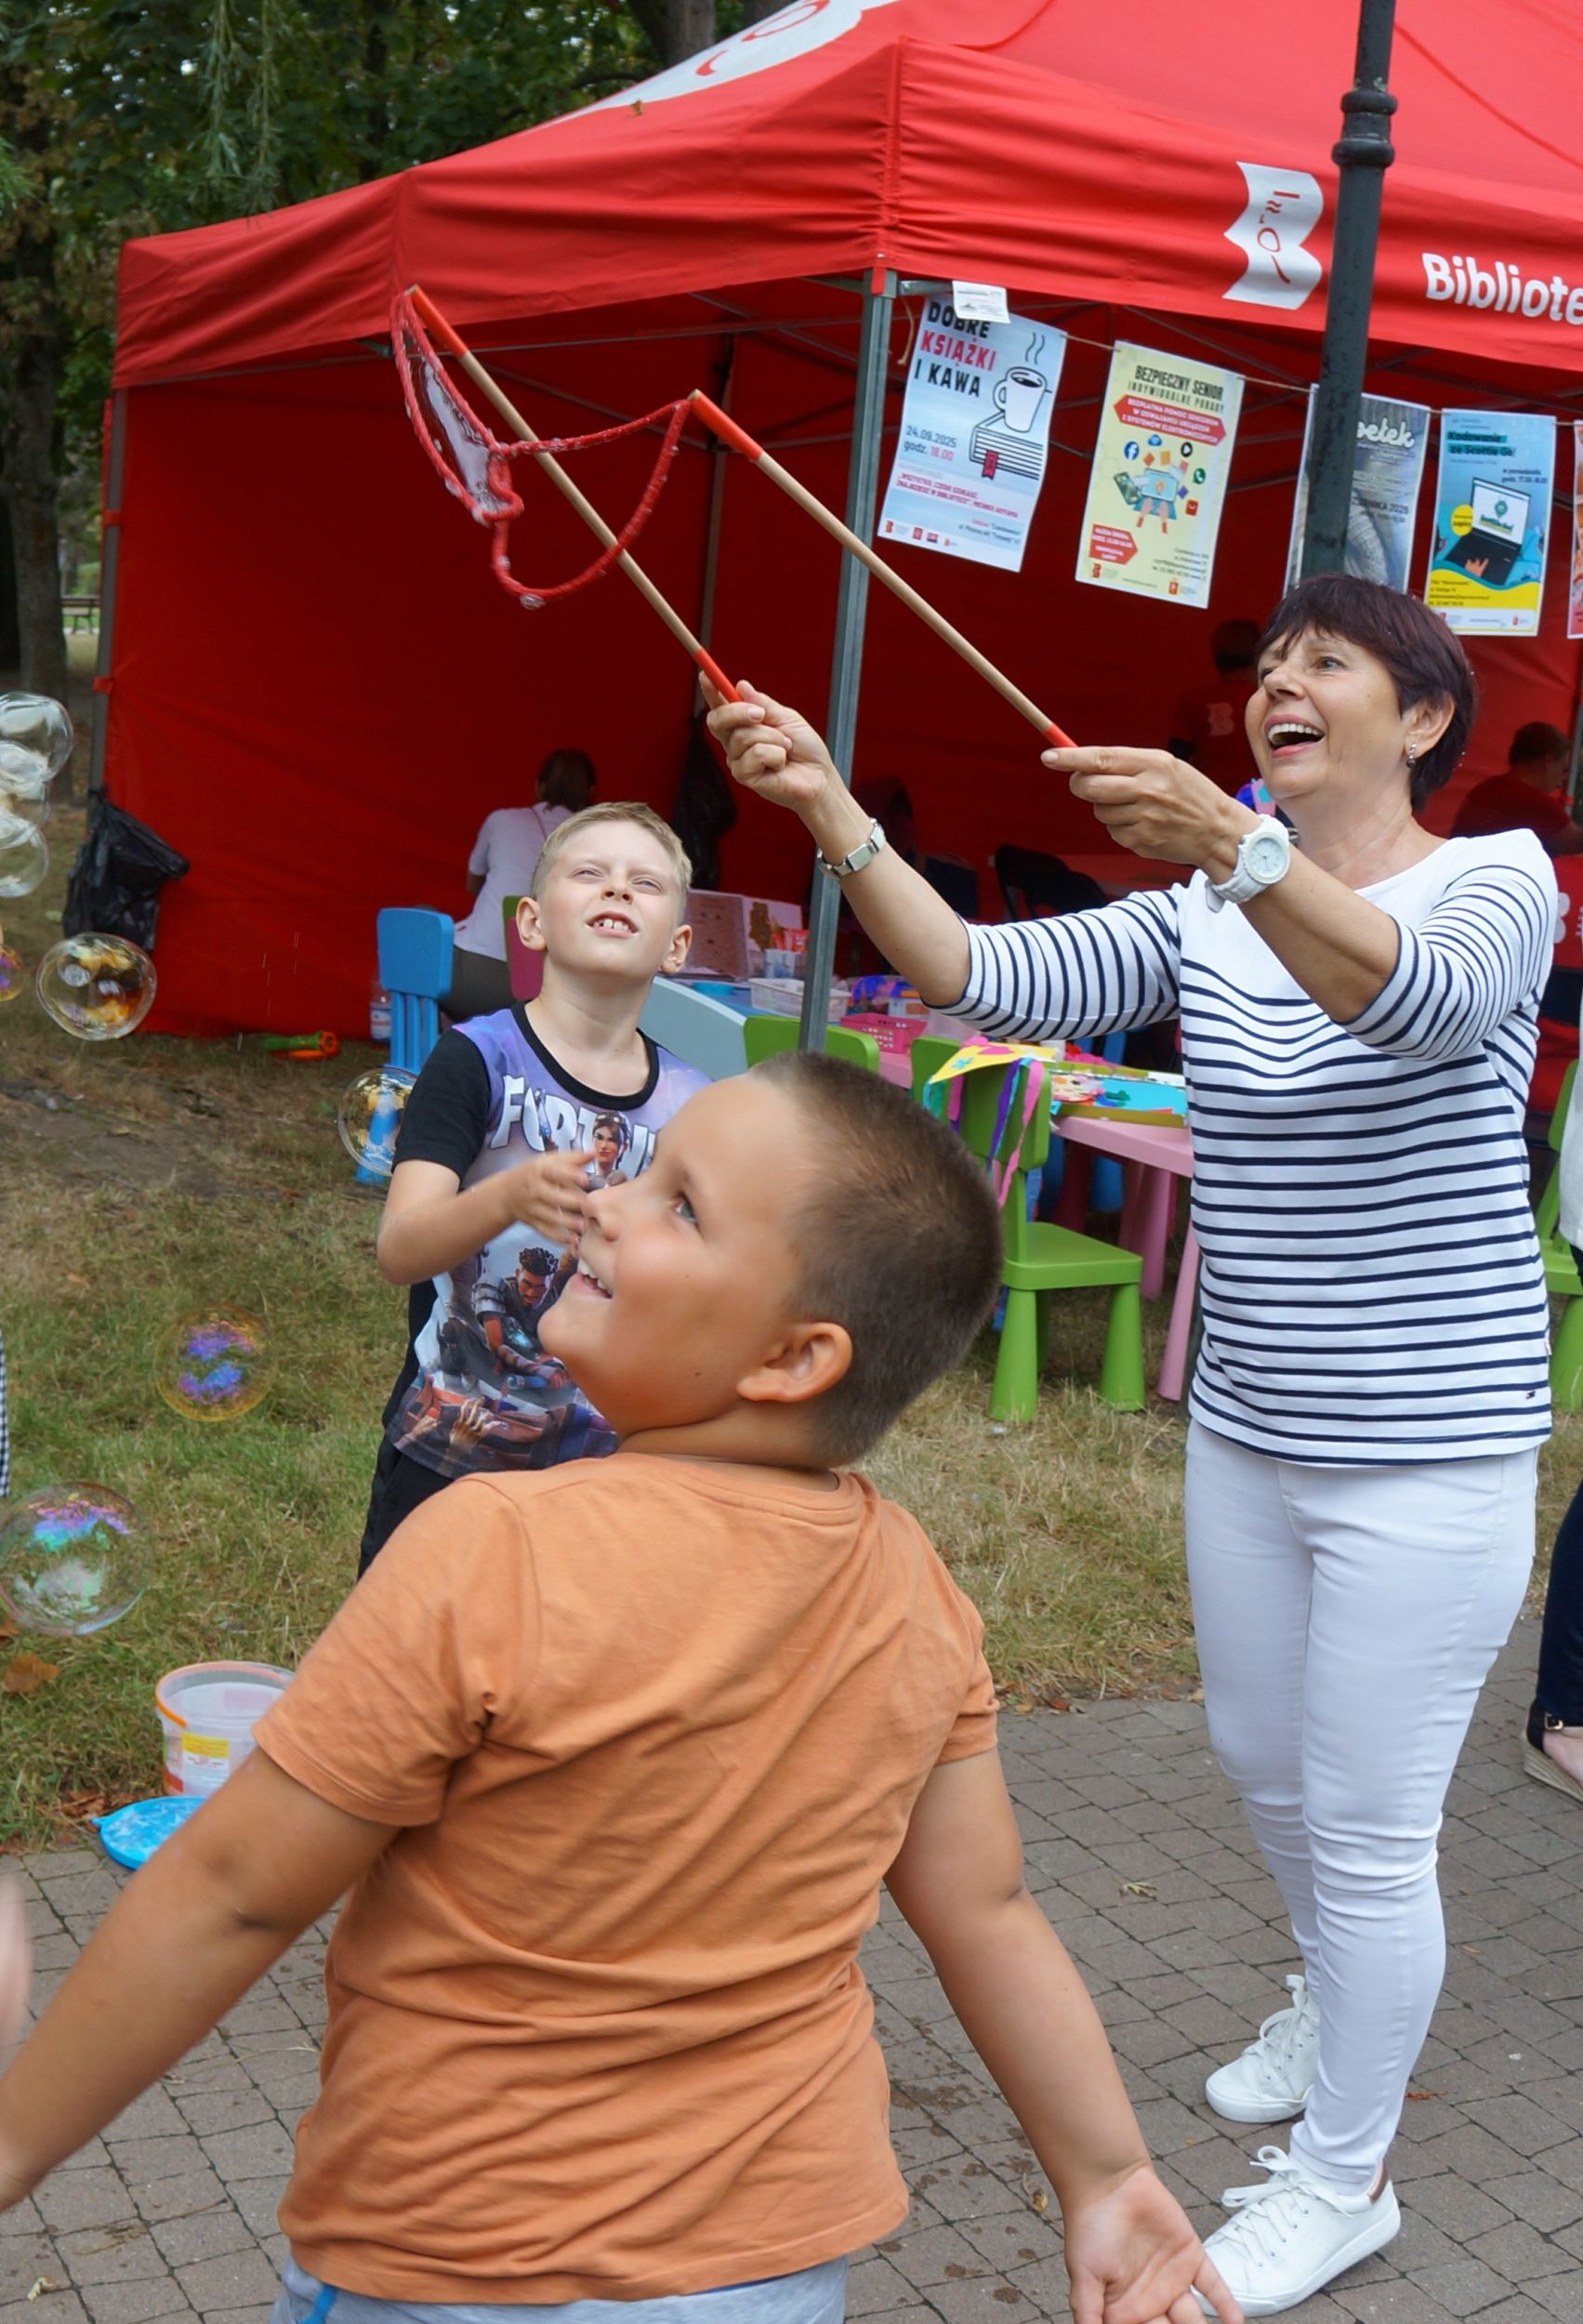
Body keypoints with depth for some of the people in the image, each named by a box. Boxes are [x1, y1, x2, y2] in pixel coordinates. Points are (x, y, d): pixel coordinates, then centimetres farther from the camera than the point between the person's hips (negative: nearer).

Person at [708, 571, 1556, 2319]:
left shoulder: (1498, 883, -12)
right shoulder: (1202, 921, 2)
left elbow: (1417, 994, -36)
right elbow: (985, 979, -11)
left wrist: (1229, 843, -53)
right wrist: (828, 812, -24)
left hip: (1429, 1463, -6)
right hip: (1246, 1439, 6)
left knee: (1365, 1829, 4)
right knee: (1260, 1766, 23)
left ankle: (1341, 2178, 26)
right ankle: (1336, 1996, 54)